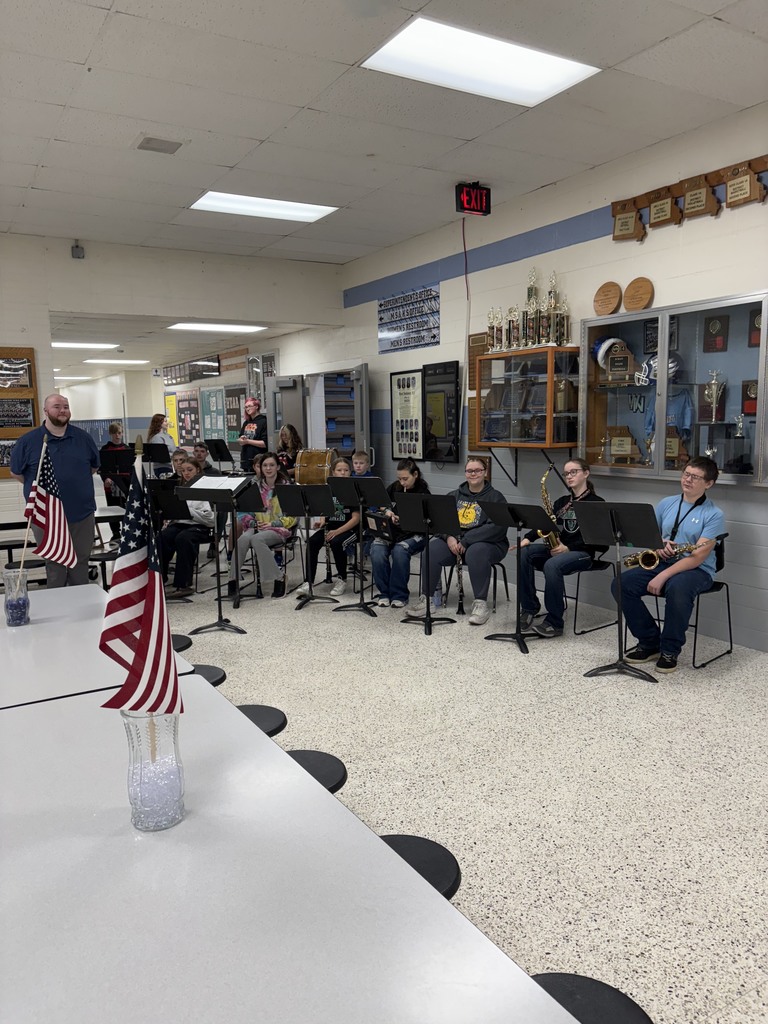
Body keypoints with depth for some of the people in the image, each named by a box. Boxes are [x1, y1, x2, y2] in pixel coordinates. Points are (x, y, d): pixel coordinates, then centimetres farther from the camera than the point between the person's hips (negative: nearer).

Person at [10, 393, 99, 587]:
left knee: (81, 563, 13)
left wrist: (75, 483, 11)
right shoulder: (28, 441, -4)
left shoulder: (84, 438, 4)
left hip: (82, 513, 2)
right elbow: (16, 473, 7)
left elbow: (94, 467, 17)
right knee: (54, 565, 10)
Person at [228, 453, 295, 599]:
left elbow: (291, 517, -3)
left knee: (256, 539, -35)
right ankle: (233, 579, -25)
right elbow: (247, 511, 13)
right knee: (243, 539, -31)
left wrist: (272, 524, -15)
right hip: (257, 527, 3)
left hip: (279, 528, -3)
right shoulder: (256, 487, 13)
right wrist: (252, 522, -8)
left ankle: (278, 578, -24)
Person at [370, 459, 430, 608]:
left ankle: (399, 595, -20)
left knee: (399, 551, -36)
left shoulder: (423, 494, -5)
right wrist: (387, 511, -5)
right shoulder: (394, 487, 8)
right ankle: (384, 593, -12)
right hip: (389, 530, 4)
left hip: (412, 534, -4)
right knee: (377, 551, -28)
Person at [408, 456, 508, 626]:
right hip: (454, 541, 4)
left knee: (476, 553, -38)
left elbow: (497, 527, -15)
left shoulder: (496, 497, -1)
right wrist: (449, 537, -16)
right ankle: (426, 598, -15)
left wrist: (466, 541, -21)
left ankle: (481, 603, -30)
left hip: (487, 543, -4)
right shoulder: (454, 496, 15)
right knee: (431, 550, -23)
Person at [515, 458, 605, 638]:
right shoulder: (562, 502, 19)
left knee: (552, 565, -37)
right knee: (524, 553, -21)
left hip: (582, 552, -6)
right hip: (556, 548, 6)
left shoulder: (596, 503, 0)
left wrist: (568, 548, -22)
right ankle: (529, 607, -13)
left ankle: (555, 623, -26)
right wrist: (527, 538, -11)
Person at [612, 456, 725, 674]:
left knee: (677, 588, -40)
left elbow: (698, 556, -17)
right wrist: (658, 545, -8)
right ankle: (650, 642, -4)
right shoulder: (666, 503, 10)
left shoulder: (714, 515, -8)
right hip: (662, 563, 5)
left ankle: (671, 650, -17)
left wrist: (663, 576, -25)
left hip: (697, 570, -5)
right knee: (620, 584, -18)